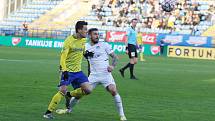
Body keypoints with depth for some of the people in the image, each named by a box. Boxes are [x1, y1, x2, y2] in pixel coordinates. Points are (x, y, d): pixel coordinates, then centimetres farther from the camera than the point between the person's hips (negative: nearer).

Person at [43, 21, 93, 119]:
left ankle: (69, 95, 18)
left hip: (78, 71, 6)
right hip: (68, 71, -6)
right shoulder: (69, 40, -15)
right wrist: (64, 70, -27)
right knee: (63, 91, -17)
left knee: (88, 90, -7)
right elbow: (63, 56, -19)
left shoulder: (84, 40, 6)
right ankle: (48, 112, -7)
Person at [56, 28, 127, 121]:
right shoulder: (86, 47, 6)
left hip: (106, 74, -2)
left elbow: (115, 57, 2)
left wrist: (112, 66, -16)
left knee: (113, 91, -23)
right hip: (93, 75, 3)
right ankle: (68, 109, 26)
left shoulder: (104, 45, 0)